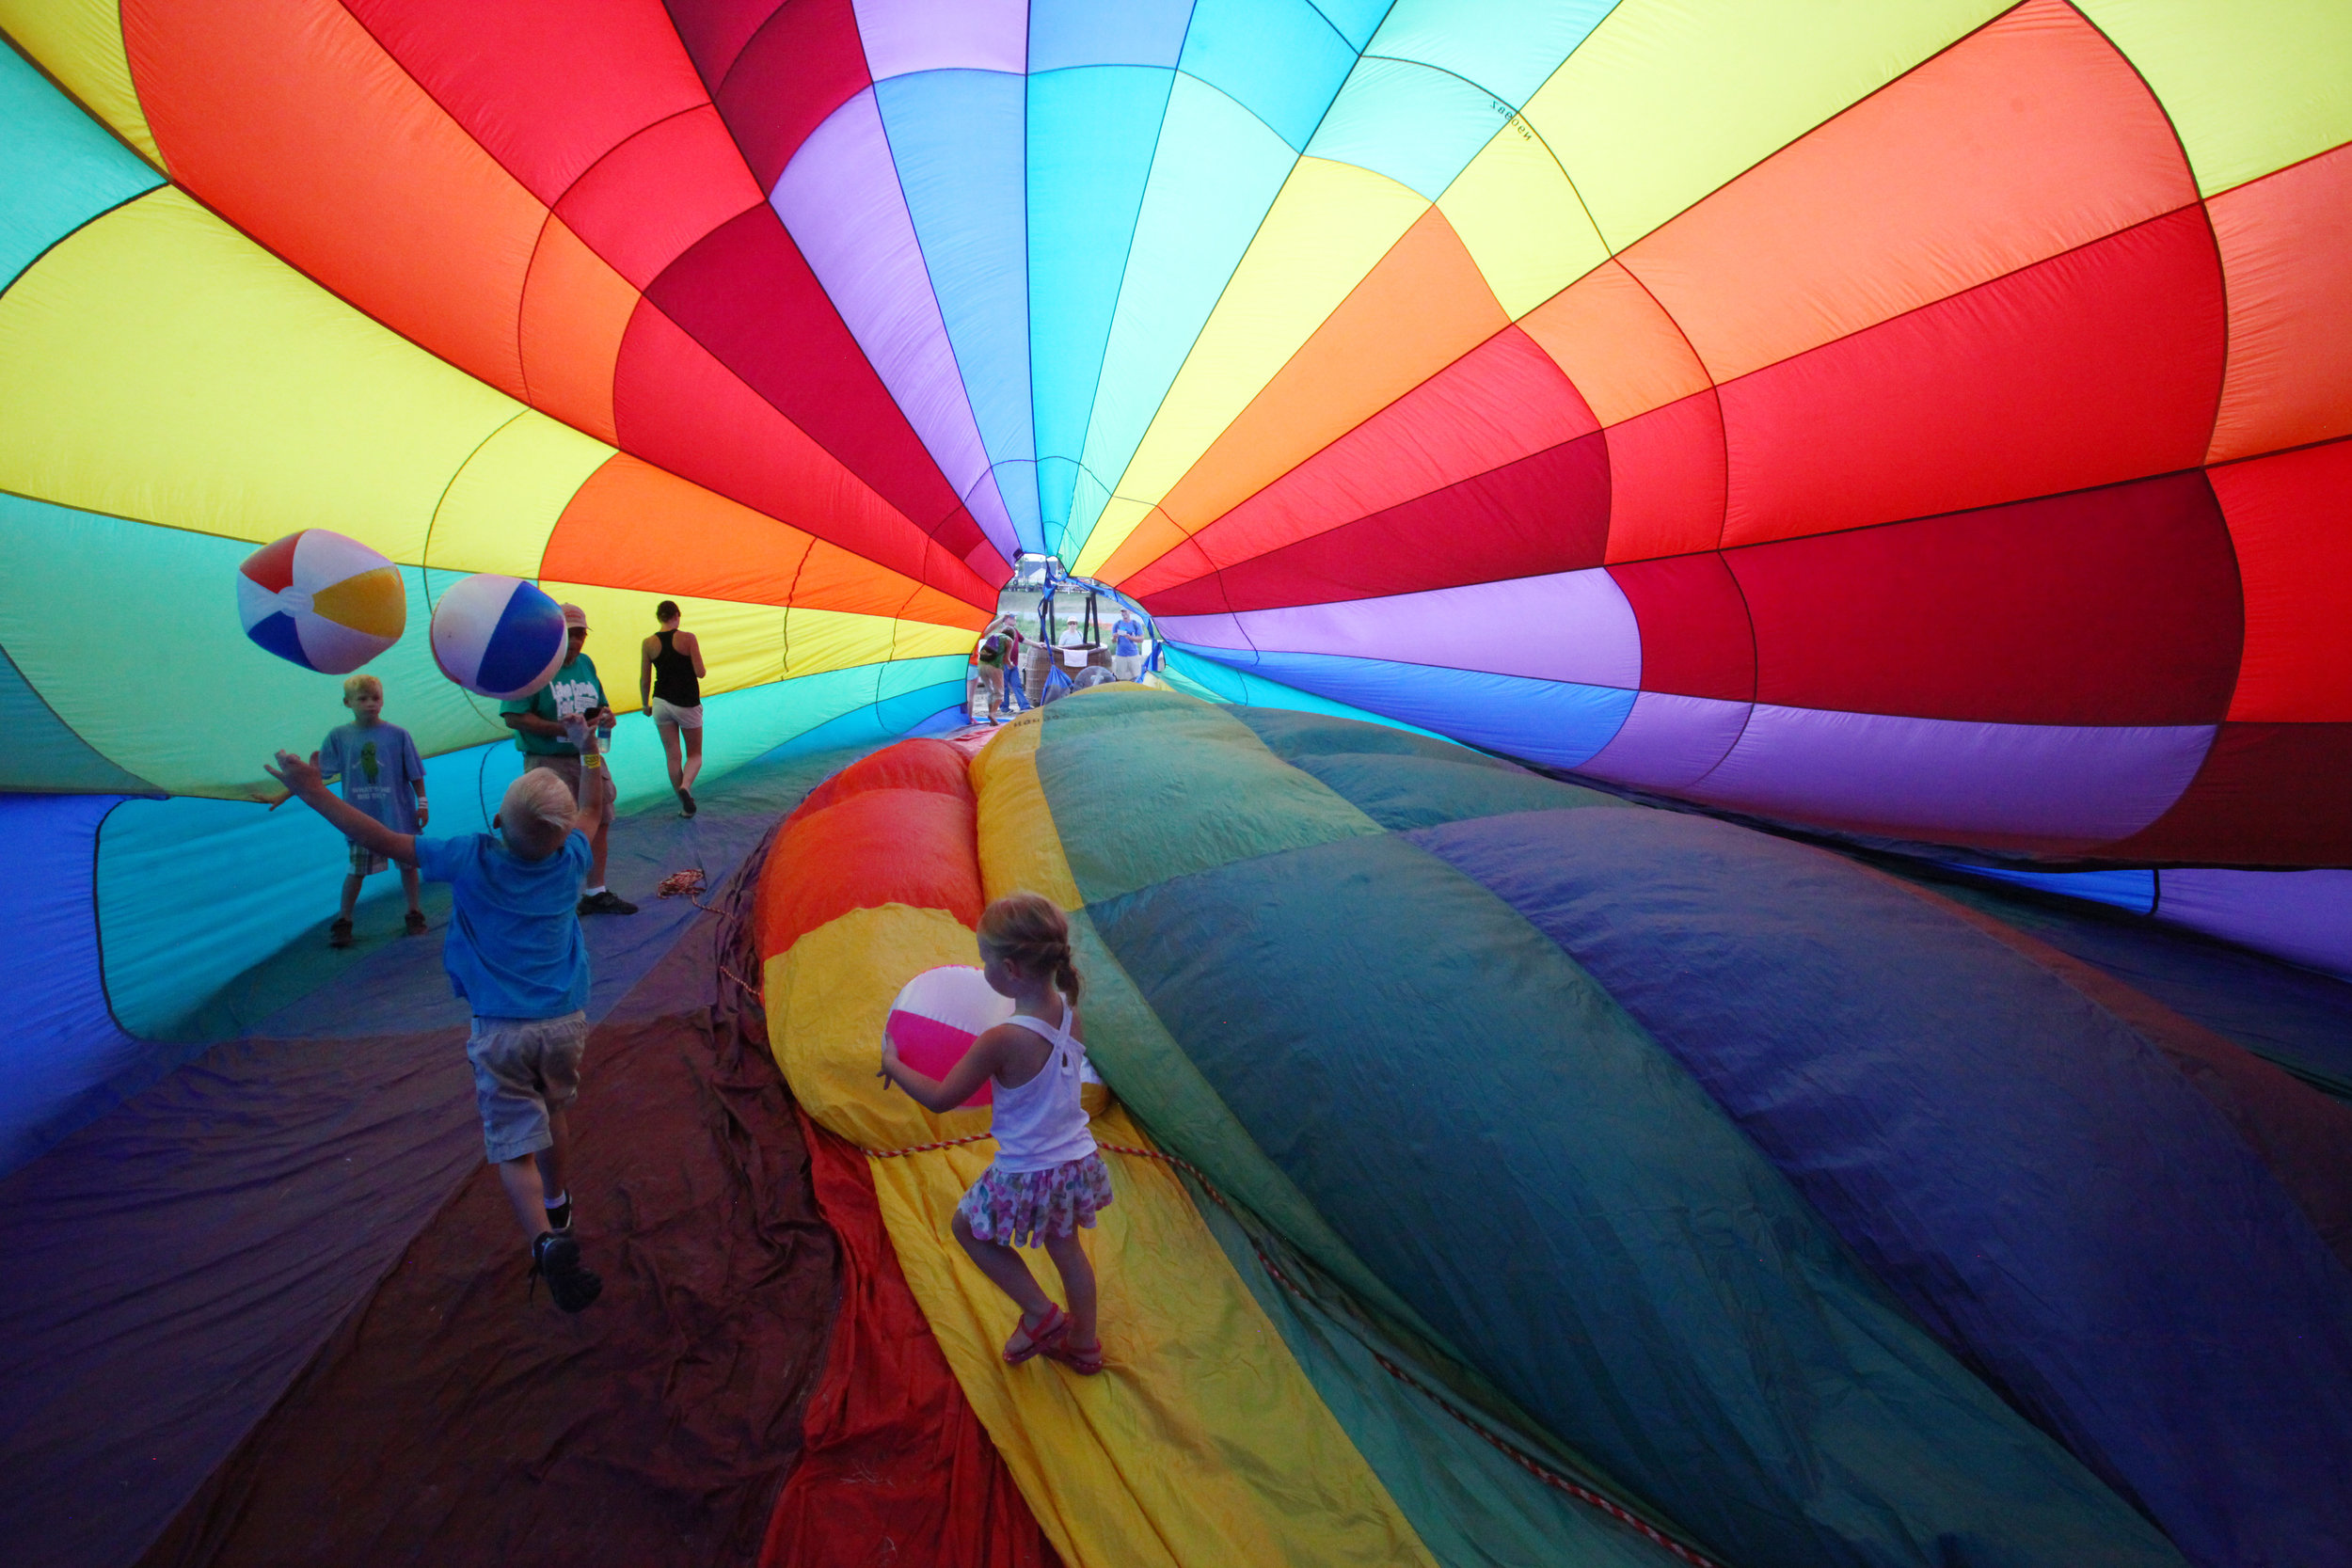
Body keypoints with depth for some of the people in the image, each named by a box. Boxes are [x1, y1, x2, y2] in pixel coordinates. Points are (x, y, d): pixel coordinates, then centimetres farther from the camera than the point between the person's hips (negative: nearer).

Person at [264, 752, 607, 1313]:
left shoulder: (473, 858, -13)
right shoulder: (569, 859, -5)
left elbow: (381, 839, -6)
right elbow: (592, 811, 15)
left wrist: (312, 791, 3)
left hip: (500, 1030, -3)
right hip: (565, 1021, 3)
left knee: (514, 1145, 3)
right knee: (553, 1114, 25)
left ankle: (546, 1240, -16)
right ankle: (557, 1207, 45)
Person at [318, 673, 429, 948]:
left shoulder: (398, 734, -6)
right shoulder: (338, 736, -3)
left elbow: (415, 773, -2)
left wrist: (422, 802, -3)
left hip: (399, 813, -1)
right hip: (361, 816, 1)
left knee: (407, 862, 10)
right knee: (356, 870, 7)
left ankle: (414, 913, 25)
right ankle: (343, 921, 22)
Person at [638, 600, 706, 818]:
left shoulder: (648, 643, 0)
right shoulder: (688, 638, -9)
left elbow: (644, 680, 3)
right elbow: (700, 673, -11)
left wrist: (645, 705, 17)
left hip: (661, 702, 2)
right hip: (687, 704, -2)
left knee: (672, 756, 10)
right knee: (695, 754, 11)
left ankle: (685, 806, 12)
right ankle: (685, 786, -19)